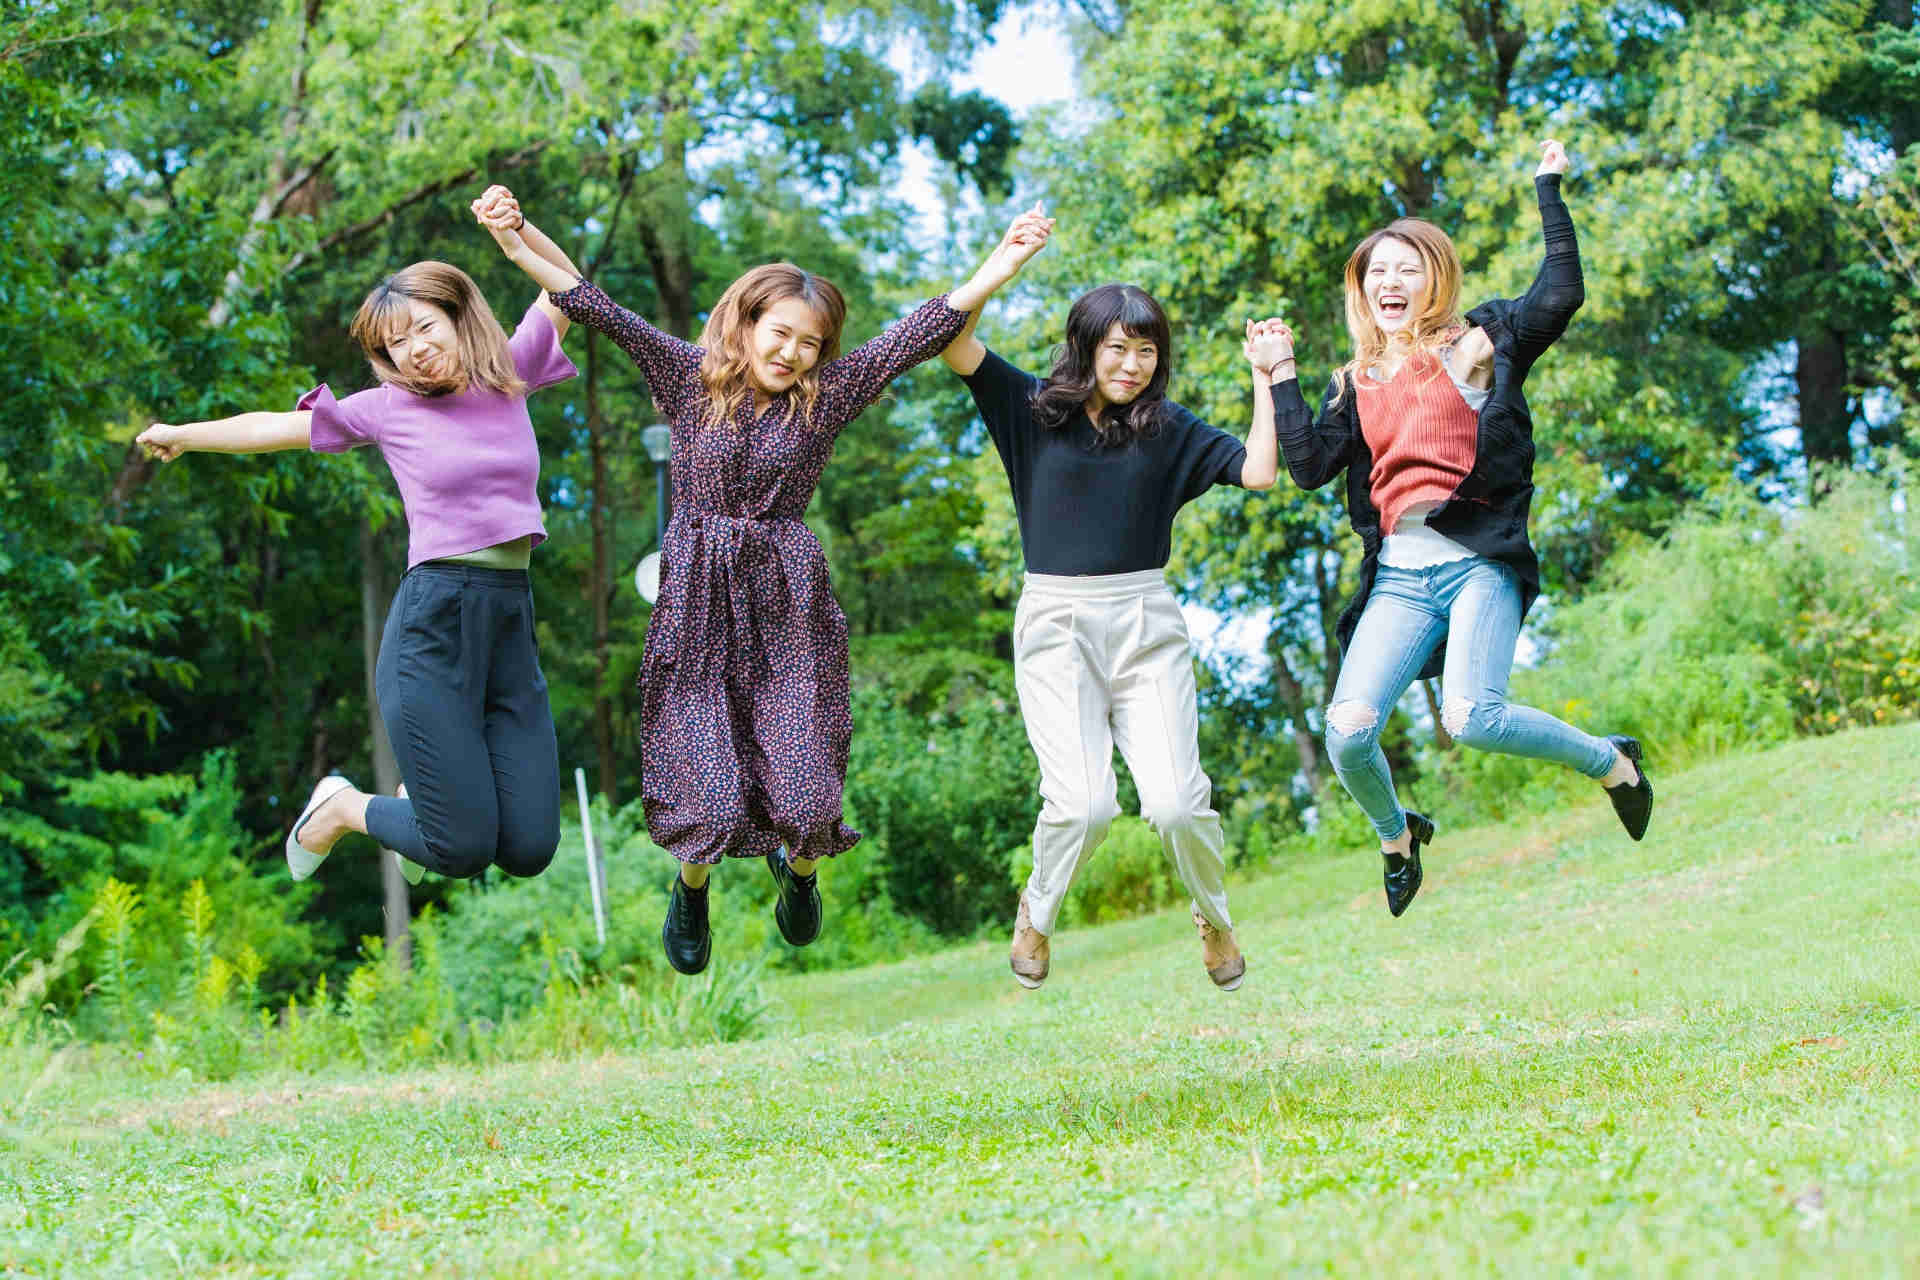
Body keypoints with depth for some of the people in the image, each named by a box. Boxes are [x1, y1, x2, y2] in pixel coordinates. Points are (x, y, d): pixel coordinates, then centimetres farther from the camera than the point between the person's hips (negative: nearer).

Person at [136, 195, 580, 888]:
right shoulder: (387, 407, 3)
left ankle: (425, 794, 30)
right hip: (435, 620, -4)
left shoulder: (507, 375, 9)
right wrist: (183, 435, 24)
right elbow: (278, 427, 15)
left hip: (513, 621, 4)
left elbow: (566, 285, 18)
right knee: (463, 852, -7)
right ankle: (341, 807, 22)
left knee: (529, 851, 0)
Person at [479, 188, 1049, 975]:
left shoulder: (828, 394, 3)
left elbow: (927, 328, -2)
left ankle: (797, 867, 35)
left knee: (806, 802, -4)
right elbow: (601, 312, -8)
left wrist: (998, 267, -10)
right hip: (699, 608, -1)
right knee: (708, 800, -6)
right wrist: (520, 247, -18)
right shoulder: (689, 378, 0)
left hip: (791, 612, 1)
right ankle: (692, 883, 31)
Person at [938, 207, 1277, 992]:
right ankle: (1037, 911, 14)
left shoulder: (1168, 429, 7)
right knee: (1082, 803, -18)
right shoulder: (1034, 409, 3)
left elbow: (1259, 472, -1)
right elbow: (955, 344, -9)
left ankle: (1214, 918, 19)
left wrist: (1266, 377, -2)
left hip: (1146, 622, 1)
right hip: (1054, 624, -1)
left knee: (1176, 802, -12)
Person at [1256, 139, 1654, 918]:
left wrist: (1548, 191, -2)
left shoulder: (1481, 344, 9)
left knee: (1472, 717, -26)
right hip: (1399, 576, 4)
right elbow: (1309, 465, 8)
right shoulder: (1357, 384, 19)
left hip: (1480, 560, -4)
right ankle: (1394, 836, 19)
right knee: (1347, 729, -15)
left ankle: (1611, 763, 3)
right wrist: (1281, 374, 11)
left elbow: (1560, 296, -7)